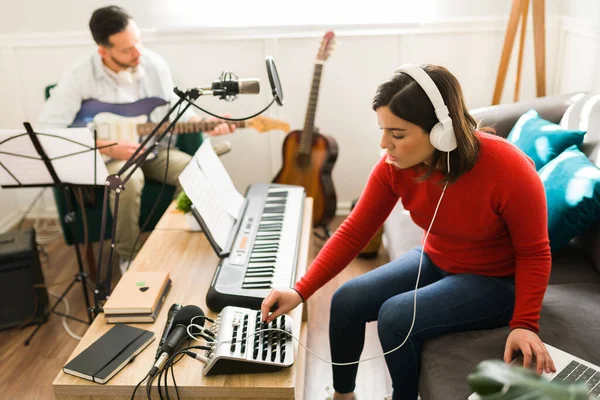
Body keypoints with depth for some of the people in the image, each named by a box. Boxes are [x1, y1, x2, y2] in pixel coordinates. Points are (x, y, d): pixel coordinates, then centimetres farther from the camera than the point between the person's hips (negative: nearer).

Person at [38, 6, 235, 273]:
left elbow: (174, 108, 8)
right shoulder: (79, 79, -16)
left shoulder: (155, 64, -4)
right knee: (128, 180, -38)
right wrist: (107, 147, -25)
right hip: (107, 156, -4)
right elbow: (47, 129, -17)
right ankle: (128, 256, -13)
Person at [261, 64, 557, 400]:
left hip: (496, 281, -5)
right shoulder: (395, 165, -17)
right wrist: (300, 291, -19)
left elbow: (534, 253, -16)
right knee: (347, 301, -9)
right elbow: (353, 232, -13)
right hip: (435, 261, 5)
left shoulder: (509, 169, -31)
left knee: (397, 316, -25)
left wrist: (525, 324, -24)